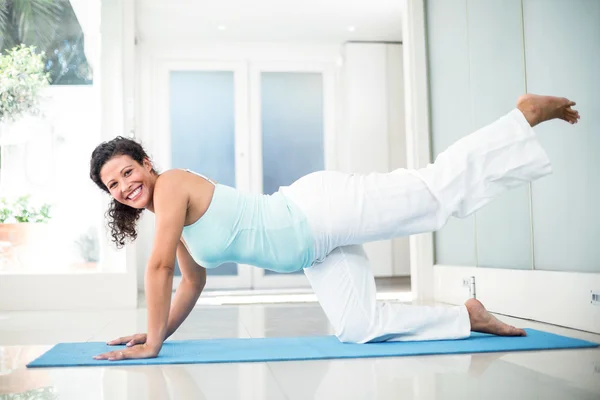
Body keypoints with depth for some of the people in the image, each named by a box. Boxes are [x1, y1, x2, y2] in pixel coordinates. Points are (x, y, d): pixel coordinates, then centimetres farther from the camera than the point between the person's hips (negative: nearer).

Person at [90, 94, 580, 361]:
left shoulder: (173, 184, -13)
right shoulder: (171, 220, 14)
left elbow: (159, 267, -19)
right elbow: (193, 284, 22)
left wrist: (153, 344, -13)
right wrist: (157, 333, 18)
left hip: (320, 209, -8)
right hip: (316, 247, 8)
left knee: (443, 187, -7)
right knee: (360, 328, 4)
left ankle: (526, 114, 10)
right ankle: (468, 316, 19)